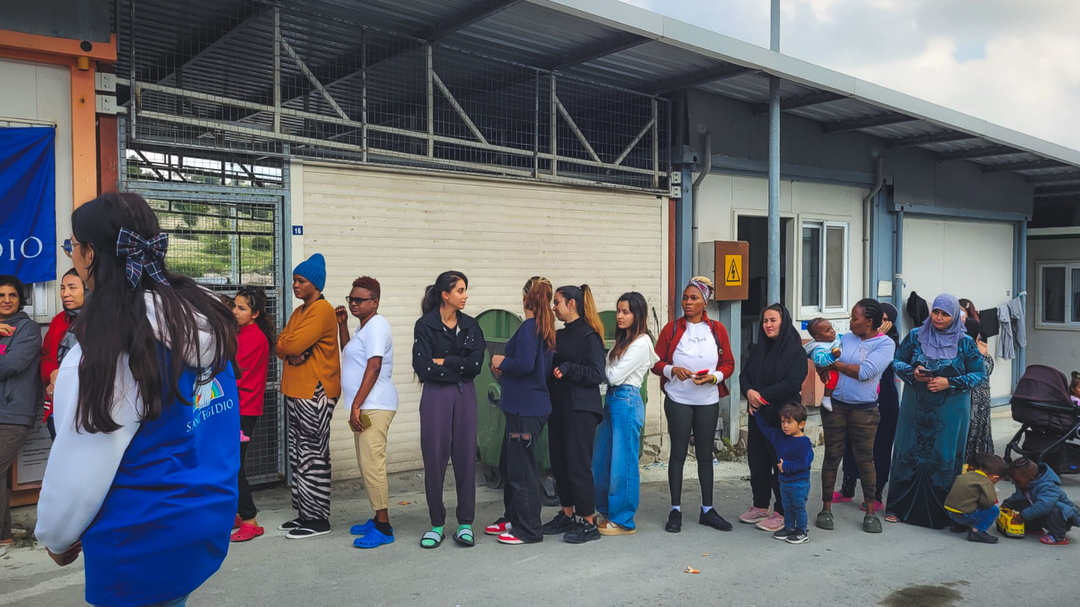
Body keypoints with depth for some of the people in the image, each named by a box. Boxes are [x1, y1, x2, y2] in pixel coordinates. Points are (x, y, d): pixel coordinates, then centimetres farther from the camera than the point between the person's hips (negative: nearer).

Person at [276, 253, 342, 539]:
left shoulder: (322, 310, -12)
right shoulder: (299, 312, 20)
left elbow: (293, 344, -20)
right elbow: (281, 345, 11)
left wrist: (289, 346, 2)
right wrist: (291, 353, -9)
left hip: (315, 393, -10)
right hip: (295, 392, 10)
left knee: (313, 457, -5)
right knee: (299, 456, 13)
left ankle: (318, 519, 2)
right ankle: (304, 513, 22)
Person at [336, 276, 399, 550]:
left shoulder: (376, 325, -13)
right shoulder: (364, 327, 19)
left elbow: (374, 367, -21)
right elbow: (348, 353, 31)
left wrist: (355, 406, -22)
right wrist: (342, 324, 18)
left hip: (374, 406, -11)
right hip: (365, 406, 11)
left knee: (372, 465, -12)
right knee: (367, 464, 14)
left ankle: (384, 528, -7)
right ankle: (378, 519, 23)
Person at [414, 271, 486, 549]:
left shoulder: (470, 325, 7)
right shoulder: (425, 325, -4)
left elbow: (476, 364, -5)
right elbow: (423, 368, -13)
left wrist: (445, 362, -11)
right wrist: (460, 366, -8)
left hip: (465, 396, 3)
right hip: (436, 396, -3)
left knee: (466, 458, 4)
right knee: (434, 459, 1)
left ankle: (465, 523, 14)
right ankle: (436, 524, 15)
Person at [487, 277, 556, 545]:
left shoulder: (529, 327, -17)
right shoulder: (545, 329, 11)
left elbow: (524, 365, -27)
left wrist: (502, 361, -9)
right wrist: (504, 367, 12)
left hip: (525, 410, -10)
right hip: (532, 405, 10)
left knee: (522, 470, 0)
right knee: (509, 465, 20)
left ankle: (528, 530, 10)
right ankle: (512, 520, 32)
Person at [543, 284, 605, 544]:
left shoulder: (589, 336, -9)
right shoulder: (558, 336, 13)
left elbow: (597, 374, -13)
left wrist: (568, 369, -19)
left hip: (580, 409, -8)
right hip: (558, 406, 8)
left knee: (578, 464, -5)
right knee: (559, 463, 11)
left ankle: (588, 522, 5)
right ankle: (567, 515, 24)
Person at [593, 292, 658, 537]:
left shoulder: (641, 343, -11)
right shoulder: (623, 340, 16)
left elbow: (615, 376, -15)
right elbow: (610, 375, 11)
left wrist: (601, 367, 1)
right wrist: (605, 370, -9)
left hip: (627, 402, -9)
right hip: (612, 400, 9)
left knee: (622, 464, -2)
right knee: (601, 462, 13)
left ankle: (624, 521, 9)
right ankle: (607, 513, 25)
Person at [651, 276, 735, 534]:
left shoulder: (717, 330, 4)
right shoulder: (671, 328, 1)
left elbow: (729, 364, 4)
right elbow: (656, 362, 0)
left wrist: (713, 377, -15)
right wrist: (672, 370, -20)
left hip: (708, 400, 1)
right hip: (677, 399, -1)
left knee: (705, 454, 9)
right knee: (678, 453, 3)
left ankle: (707, 510, 20)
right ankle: (675, 510, 11)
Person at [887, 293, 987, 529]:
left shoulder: (965, 342, -3)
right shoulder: (916, 336, 1)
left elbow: (979, 373, -2)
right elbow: (897, 361, 8)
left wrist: (949, 383, -15)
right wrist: (912, 372, -13)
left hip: (950, 412, -1)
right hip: (915, 408, 1)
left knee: (944, 458, 3)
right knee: (909, 452, 6)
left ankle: (941, 513, 17)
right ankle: (898, 507, 18)